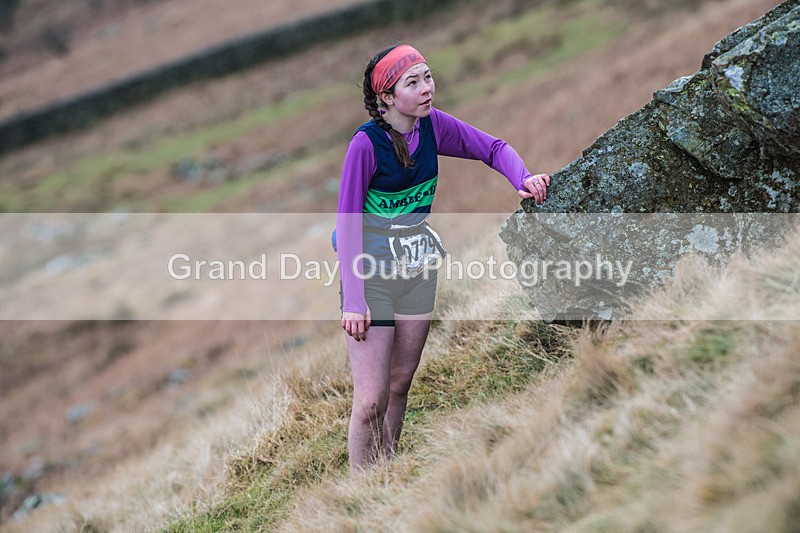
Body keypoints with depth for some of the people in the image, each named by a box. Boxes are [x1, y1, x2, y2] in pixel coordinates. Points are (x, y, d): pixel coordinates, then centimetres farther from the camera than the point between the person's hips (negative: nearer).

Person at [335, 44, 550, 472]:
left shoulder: (433, 125, -6)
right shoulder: (367, 143, -21)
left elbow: (493, 149, 8)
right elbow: (347, 224, -17)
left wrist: (523, 179, -13)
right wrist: (353, 300, -19)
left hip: (417, 271, 6)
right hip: (369, 275, -6)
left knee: (400, 383, 14)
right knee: (370, 401, -7)